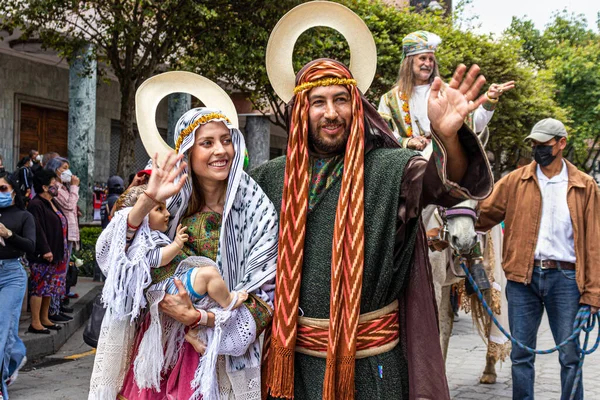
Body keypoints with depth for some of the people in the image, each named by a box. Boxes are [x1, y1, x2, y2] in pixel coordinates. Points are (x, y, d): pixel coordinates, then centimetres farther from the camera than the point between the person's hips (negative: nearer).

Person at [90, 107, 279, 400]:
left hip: (218, 353, -2)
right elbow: (109, 256, -10)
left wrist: (196, 317, -19)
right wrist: (147, 201, -22)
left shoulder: (257, 213, -10)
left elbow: (264, 298, -9)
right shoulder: (172, 203, -3)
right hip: (155, 347, 2)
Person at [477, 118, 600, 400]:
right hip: (523, 277, 1)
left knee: (569, 356, 4)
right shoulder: (516, 181, 6)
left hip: (565, 278, -1)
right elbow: (484, 213, 1)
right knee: (521, 354, 7)